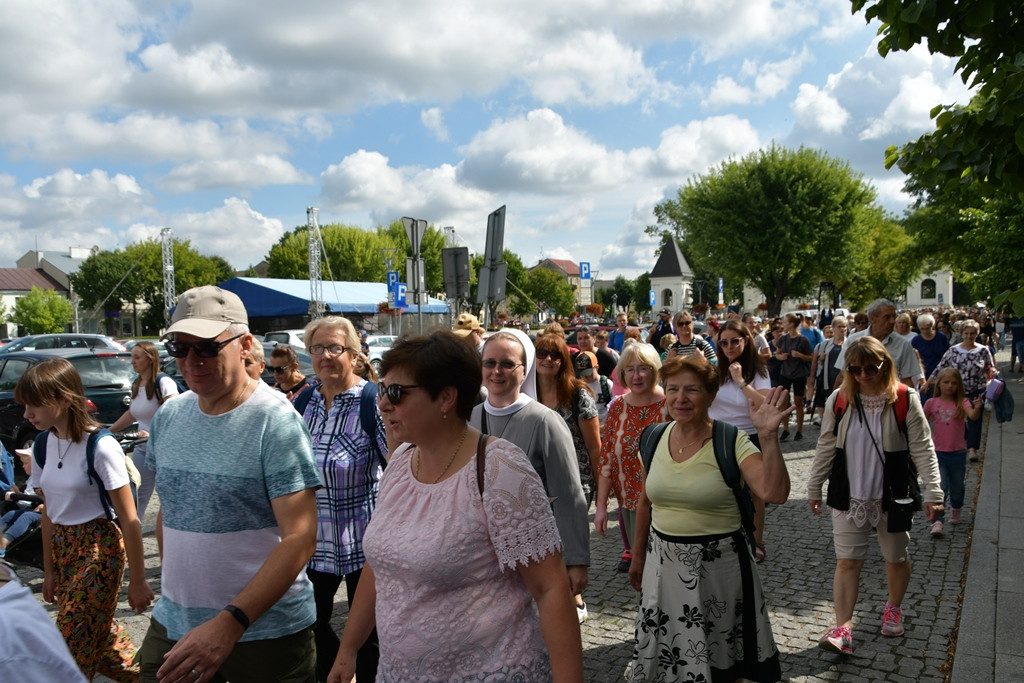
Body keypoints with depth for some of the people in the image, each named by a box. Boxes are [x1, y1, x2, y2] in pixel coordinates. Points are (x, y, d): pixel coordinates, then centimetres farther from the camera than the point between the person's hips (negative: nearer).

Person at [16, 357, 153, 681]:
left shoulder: (101, 447, -19)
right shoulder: (44, 445, 2)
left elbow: (129, 519, -16)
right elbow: (49, 512, 11)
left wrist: (138, 580, -12)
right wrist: (49, 571, 14)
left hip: (100, 548, -7)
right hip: (62, 547, 7)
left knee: (74, 644, -2)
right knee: (98, 635, 14)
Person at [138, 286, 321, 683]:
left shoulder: (275, 421, -16)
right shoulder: (168, 416, 3)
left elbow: (299, 538, -20)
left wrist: (230, 623, -25)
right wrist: (174, 586, 12)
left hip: (265, 629, -5)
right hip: (172, 622, 5)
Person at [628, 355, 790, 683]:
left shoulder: (732, 442, -15)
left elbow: (774, 493, -29)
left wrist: (768, 437, -37)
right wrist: (638, 554, 17)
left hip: (717, 565, -4)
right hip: (662, 563, 4)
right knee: (667, 657, 18)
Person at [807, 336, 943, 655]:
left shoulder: (904, 400, -11)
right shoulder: (839, 400, -5)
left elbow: (922, 449, -8)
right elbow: (826, 447, 3)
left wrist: (932, 492, -12)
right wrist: (814, 487, 7)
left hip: (893, 496, -1)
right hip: (849, 497, 1)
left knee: (896, 557, 17)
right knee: (847, 561, -1)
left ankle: (893, 608, 42)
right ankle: (842, 629, 0)